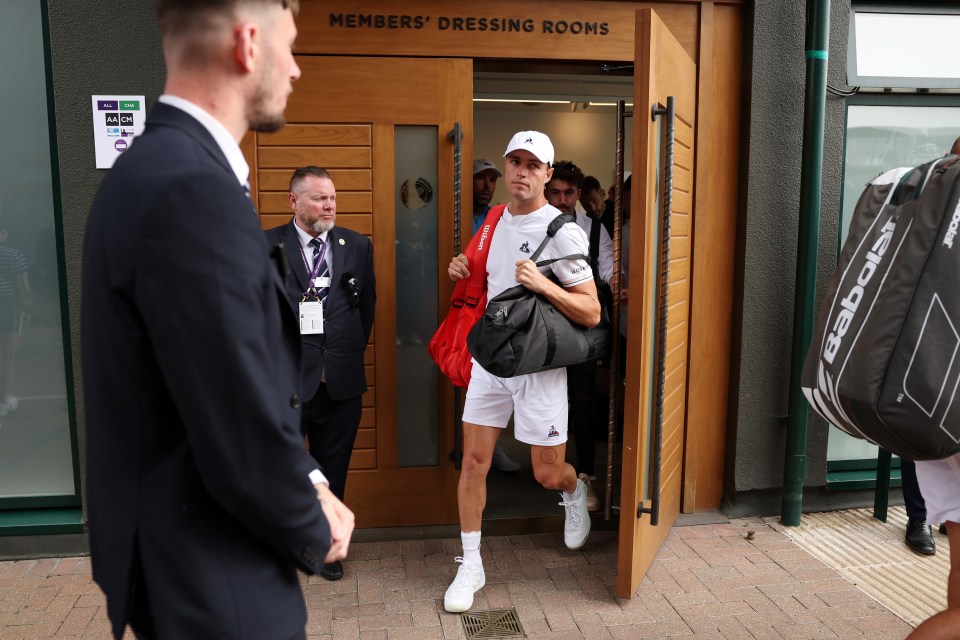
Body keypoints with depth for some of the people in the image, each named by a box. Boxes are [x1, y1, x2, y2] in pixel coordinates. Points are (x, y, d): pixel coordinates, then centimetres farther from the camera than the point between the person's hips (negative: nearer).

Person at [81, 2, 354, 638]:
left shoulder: (159, 165, 4)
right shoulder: (191, 189, -28)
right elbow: (244, 443, -28)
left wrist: (309, 482, 1)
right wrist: (315, 533, -9)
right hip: (209, 576, -8)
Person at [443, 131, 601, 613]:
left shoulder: (563, 231, -13)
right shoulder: (496, 221, 8)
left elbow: (591, 313, -14)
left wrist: (543, 284, -28)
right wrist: (465, 272, 3)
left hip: (539, 365, -5)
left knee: (548, 474, 7)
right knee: (474, 461, 4)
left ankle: (575, 494, 44)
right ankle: (470, 566, 20)